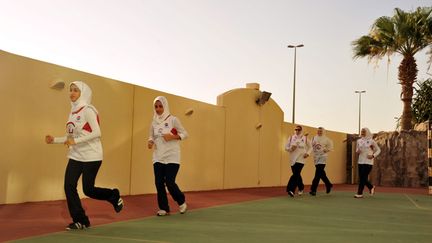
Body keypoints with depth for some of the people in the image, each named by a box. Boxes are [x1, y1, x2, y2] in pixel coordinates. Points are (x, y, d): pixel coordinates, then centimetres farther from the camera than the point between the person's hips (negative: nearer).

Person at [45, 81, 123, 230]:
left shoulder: (88, 110, -12)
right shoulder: (73, 112, 10)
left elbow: (97, 132, -21)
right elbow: (71, 137, 15)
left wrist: (76, 141, -24)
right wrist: (55, 140, 3)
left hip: (91, 156, -7)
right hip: (75, 156, 7)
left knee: (88, 189, 0)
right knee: (69, 186, -4)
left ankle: (114, 196, 28)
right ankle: (80, 221, 7)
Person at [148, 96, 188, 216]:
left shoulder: (173, 119, -5)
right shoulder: (154, 122, 8)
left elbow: (184, 134, -1)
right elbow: (151, 136, 18)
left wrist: (172, 137, -16)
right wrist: (150, 142, -5)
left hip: (172, 157, -4)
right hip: (158, 157, 4)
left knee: (169, 182, -8)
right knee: (159, 183, 0)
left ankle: (182, 202, 19)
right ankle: (164, 208, 16)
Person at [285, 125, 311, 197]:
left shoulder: (305, 138, 4)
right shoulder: (291, 138, 7)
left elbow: (310, 147, 15)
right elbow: (286, 147, 8)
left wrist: (308, 153, -2)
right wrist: (291, 148, -12)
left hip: (300, 159, -3)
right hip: (293, 159, 3)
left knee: (296, 174, -15)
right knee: (297, 175, 12)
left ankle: (291, 190, -20)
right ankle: (301, 187, 34)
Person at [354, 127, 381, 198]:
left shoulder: (371, 141, -4)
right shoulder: (359, 141, 8)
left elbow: (378, 150, 4)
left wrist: (373, 156, -11)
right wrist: (357, 151, -3)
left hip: (368, 162, -5)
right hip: (360, 161, 5)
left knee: (363, 177, -10)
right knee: (361, 177, 5)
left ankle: (359, 193, -4)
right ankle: (371, 187, 31)